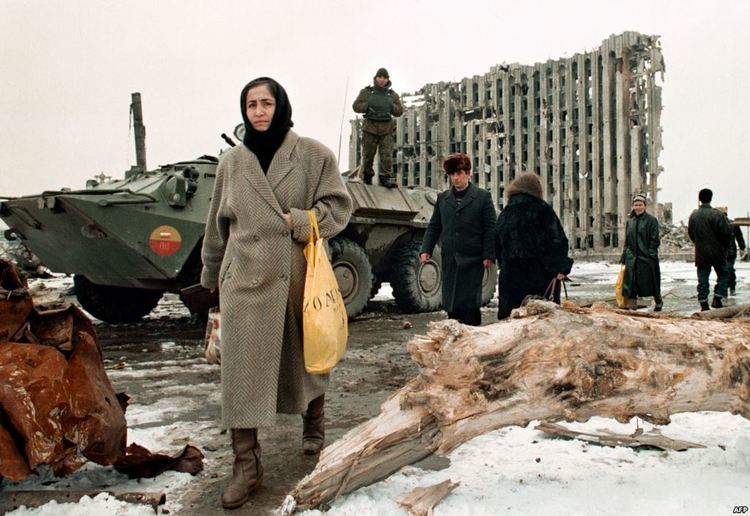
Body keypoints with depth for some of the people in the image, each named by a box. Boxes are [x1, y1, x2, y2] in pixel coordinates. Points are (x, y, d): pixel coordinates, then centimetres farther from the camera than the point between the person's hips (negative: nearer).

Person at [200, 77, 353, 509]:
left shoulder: (313, 154, 1)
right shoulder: (232, 161, 8)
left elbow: (339, 206, 1)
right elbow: (218, 225, 16)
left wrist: (299, 221, -14)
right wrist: (212, 274, 22)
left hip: (300, 276, -1)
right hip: (246, 279, 1)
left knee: (307, 358, 14)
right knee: (243, 369, -4)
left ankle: (314, 432, 39)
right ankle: (247, 466, 5)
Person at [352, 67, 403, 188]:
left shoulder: (392, 95, 12)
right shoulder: (366, 92, 6)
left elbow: (399, 111, 12)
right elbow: (356, 106, 1)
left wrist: (392, 107, -8)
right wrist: (369, 105, -13)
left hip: (387, 129, 1)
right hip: (370, 128, -1)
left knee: (387, 154, -12)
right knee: (368, 154, 5)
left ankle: (385, 178, -14)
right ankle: (367, 175, 25)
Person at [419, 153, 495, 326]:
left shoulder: (482, 197, 1)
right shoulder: (442, 198, 13)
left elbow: (490, 229, -2)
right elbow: (433, 227, 14)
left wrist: (489, 255, -8)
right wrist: (425, 250, 3)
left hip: (472, 260, -4)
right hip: (449, 259, 4)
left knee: (470, 304, -5)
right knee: (450, 304, 7)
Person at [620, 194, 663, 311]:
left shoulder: (651, 220, -2)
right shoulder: (630, 221, 14)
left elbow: (655, 240, -7)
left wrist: (651, 255, -15)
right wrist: (624, 256, 11)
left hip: (646, 257, -4)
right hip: (632, 257, 4)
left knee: (651, 281, 7)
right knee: (630, 282, -4)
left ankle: (658, 302, 30)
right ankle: (632, 304, -1)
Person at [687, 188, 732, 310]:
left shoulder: (693, 215, 3)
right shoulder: (716, 214, -14)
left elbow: (690, 233, 11)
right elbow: (726, 232, -13)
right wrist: (725, 246, 4)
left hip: (700, 253, 4)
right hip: (717, 252, -4)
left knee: (702, 279, 6)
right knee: (722, 275, 12)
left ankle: (704, 304, 5)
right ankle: (717, 299, 2)